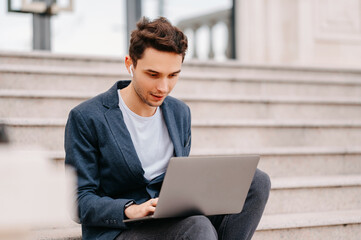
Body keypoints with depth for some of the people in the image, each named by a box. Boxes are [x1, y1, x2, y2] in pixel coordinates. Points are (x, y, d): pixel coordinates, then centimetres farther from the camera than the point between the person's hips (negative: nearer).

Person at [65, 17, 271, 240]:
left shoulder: (180, 112, 13)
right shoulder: (86, 118, -7)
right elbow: (84, 202, -9)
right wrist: (131, 210, -28)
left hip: (173, 221, 7)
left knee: (257, 180, -13)